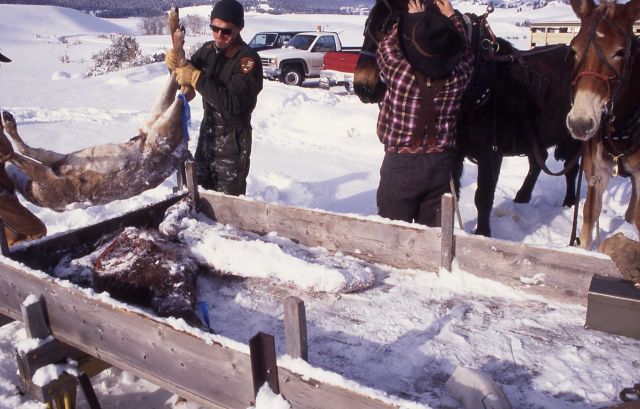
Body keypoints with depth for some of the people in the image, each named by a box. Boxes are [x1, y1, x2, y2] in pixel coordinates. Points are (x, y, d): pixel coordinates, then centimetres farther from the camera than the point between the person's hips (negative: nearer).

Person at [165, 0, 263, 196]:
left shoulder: (248, 59, -20)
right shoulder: (208, 49, 2)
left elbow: (233, 103, -30)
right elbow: (186, 71, 14)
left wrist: (196, 78, -29)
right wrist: (174, 61, -9)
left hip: (233, 138, -7)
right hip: (207, 131, 7)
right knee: (200, 187, 20)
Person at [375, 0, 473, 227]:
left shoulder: (400, 72, -18)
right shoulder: (457, 76, -10)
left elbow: (386, 47, 5)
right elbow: (465, 53, 15)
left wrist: (413, 19, 15)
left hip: (400, 164, -3)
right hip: (441, 165, 3)